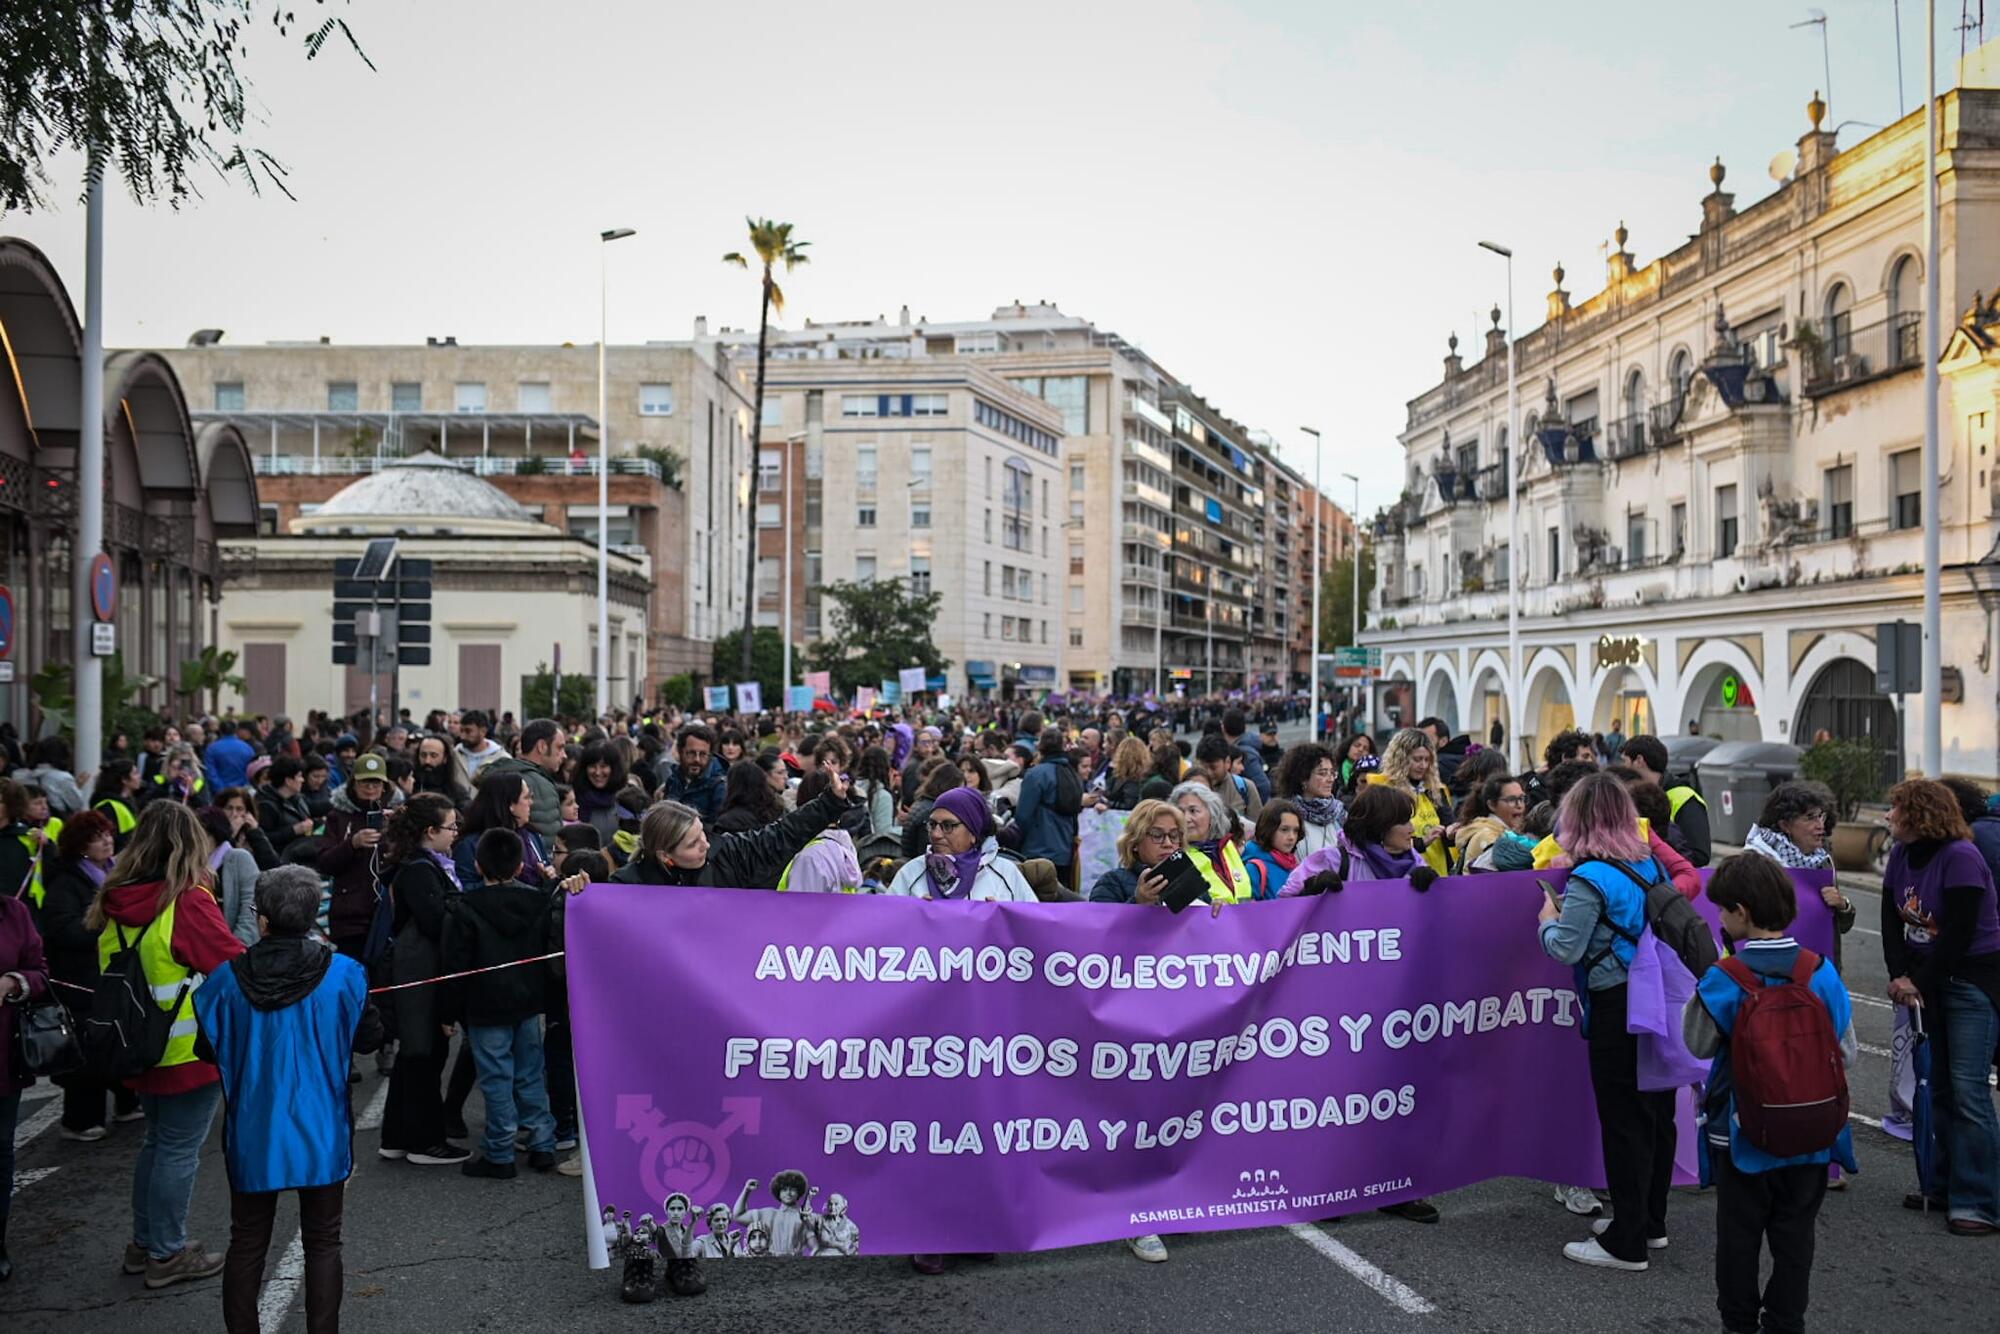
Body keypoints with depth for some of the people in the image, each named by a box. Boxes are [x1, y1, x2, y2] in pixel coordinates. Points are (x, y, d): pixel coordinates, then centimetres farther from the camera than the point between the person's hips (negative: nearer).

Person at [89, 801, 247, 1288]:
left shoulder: (115, 904, 2)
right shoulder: (189, 903, -20)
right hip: (189, 1051, -7)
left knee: (157, 1142, 21)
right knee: (179, 1151, 4)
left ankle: (143, 1243, 31)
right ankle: (167, 1254, 13)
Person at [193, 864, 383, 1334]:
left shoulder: (229, 979, -12)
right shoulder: (343, 974, -14)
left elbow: (205, 1045, 0)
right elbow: (370, 1037, -2)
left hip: (253, 1133, 1)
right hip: (320, 1133, -1)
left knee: (247, 1243, 16)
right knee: (322, 1243, 11)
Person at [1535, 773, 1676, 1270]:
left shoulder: (1589, 879, -17)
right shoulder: (1650, 864, 6)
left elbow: (1565, 950, -19)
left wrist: (1549, 919, 2)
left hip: (1618, 1006, -8)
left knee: (1624, 1121, -1)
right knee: (1658, 1112, 17)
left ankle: (1626, 1243, 7)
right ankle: (1650, 1221, 31)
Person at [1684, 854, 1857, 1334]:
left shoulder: (1723, 980, -17)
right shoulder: (1821, 973, -9)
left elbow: (1698, 1044, -5)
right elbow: (1847, 1053, -2)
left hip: (1743, 1132, -2)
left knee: (1738, 1232, 12)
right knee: (1795, 1233, 15)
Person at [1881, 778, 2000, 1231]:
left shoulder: (1960, 857, -17)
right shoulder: (1901, 855, 5)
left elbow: (1959, 934, -20)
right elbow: (1892, 920, 5)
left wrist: (1920, 984, -15)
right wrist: (1899, 975, -8)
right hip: (1927, 981, 7)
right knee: (1939, 1088, 11)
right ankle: (1947, 1186, 21)